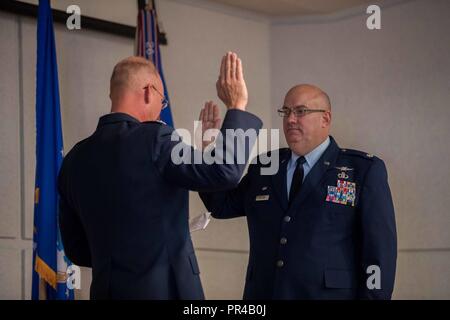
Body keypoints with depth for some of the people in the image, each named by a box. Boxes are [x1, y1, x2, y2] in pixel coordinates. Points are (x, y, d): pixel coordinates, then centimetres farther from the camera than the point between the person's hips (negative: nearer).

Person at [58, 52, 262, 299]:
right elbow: (225, 172, -20)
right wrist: (236, 106, -9)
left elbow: (77, 249, 11)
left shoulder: (75, 159, 6)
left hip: (107, 290, 6)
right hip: (164, 289, -6)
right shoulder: (152, 139, -13)